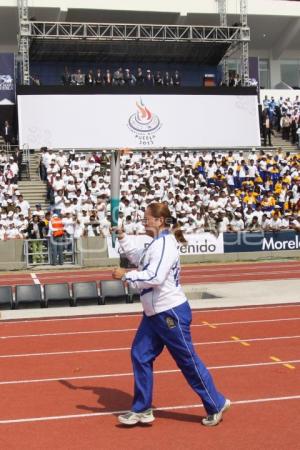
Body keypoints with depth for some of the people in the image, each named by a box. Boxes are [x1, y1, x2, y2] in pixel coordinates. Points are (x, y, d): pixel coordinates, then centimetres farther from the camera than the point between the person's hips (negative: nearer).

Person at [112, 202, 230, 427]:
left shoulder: (165, 243, -19)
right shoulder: (156, 244, 12)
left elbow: (154, 277, -30)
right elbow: (138, 258, 31)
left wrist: (125, 276, -21)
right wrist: (123, 238, 21)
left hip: (171, 313, -10)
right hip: (154, 313, 10)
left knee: (188, 361, 1)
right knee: (140, 356, 8)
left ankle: (216, 405, 17)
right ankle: (142, 410, 17)